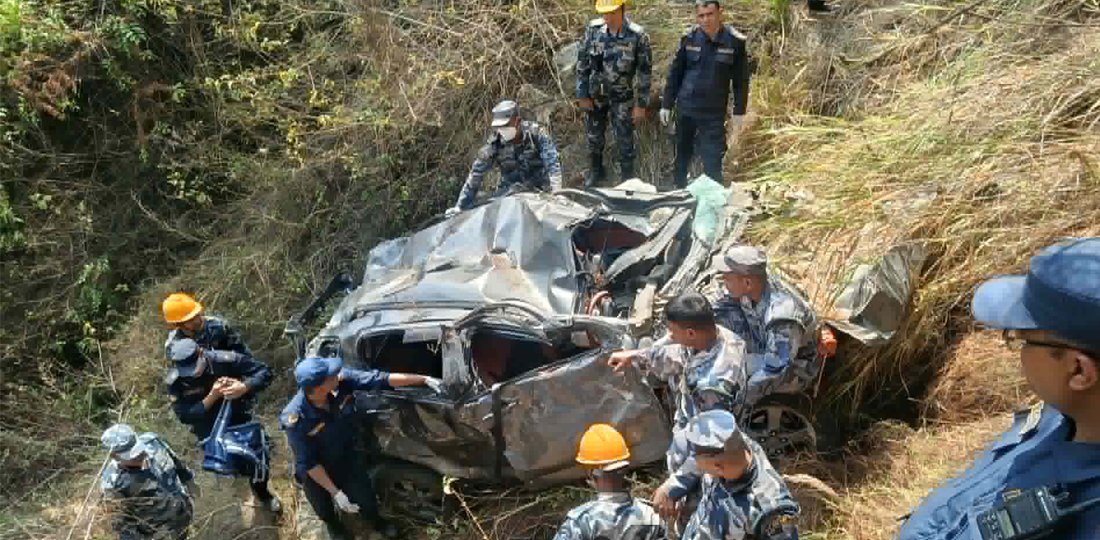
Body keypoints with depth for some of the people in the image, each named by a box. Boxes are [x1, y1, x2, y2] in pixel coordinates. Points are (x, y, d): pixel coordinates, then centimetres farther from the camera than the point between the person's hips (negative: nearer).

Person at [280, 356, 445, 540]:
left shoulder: (342, 380, -32)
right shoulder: (296, 419, -38)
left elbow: (380, 379, -24)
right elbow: (308, 463, -28)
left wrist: (424, 380, -26)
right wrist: (335, 492, -28)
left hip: (346, 459, 3)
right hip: (315, 472, -3)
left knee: (366, 500, 18)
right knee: (324, 509, 23)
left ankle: (375, 520, 53)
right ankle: (333, 525, 60)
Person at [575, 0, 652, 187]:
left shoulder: (637, 35, -18)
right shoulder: (593, 29, -10)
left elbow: (644, 72, -11)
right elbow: (582, 63, -1)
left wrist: (641, 104, -10)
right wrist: (582, 94, -2)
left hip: (622, 97, -3)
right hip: (594, 95, 3)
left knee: (625, 140, 7)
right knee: (593, 137, 16)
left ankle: (628, 178, 26)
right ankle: (595, 171, 39)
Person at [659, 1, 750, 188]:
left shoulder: (735, 41, -6)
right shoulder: (689, 38, -2)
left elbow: (741, 81, 0)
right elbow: (675, 73, 5)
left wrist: (738, 113, -1)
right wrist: (666, 104, 4)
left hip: (714, 113, -2)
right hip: (685, 109, 2)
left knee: (713, 163, -4)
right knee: (681, 157, 14)